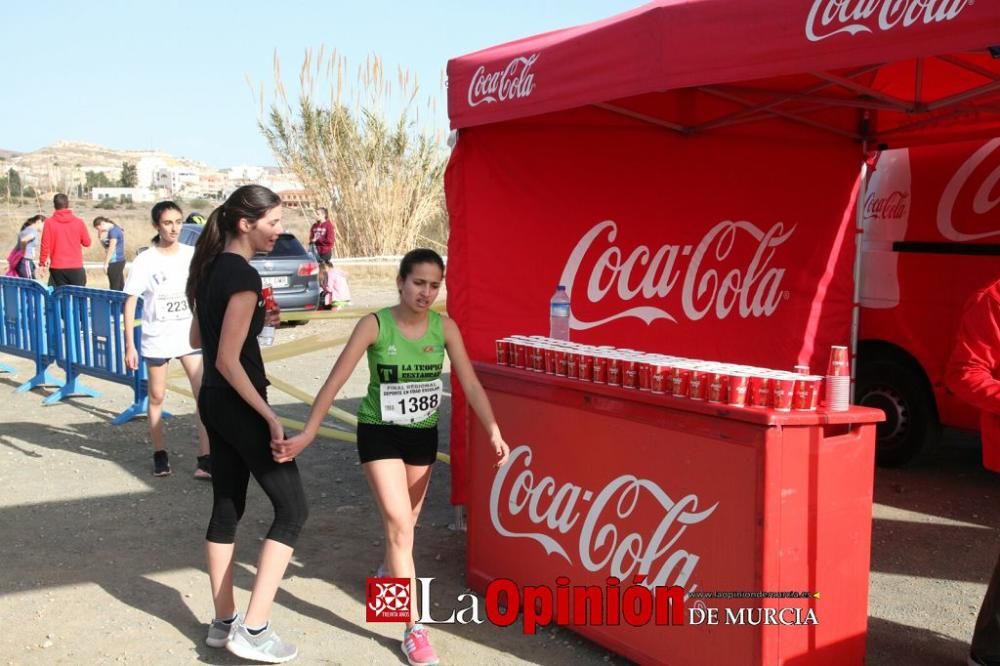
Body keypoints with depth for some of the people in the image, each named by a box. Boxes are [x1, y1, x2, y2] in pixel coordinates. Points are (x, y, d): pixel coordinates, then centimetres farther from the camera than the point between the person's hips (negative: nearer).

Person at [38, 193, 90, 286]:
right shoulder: (78, 222, -2)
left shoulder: (49, 223, -4)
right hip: (76, 268, 0)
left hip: (57, 268, 0)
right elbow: (87, 242, 4)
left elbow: (45, 245, -4)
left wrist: (42, 261, 8)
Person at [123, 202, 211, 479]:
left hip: (191, 336, 2)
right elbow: (130, 303, -6)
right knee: (157, 397, 10)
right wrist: (129, 344, -11)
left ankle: (205, 459, -3)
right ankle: (159, 455, 26)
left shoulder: (192, 255, 0)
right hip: (157, 339, -1)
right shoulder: (145, 260, -7)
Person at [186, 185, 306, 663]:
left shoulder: (211, 268, 8)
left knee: (226, 507, 15)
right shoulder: (243, 277, -19)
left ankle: (223, 623, 24)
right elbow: (228, 361, -21)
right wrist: (268, 415, -18)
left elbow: (197, 339, 18)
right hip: (238, 406, -9)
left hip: (214, 402, 9)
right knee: (292, 508, -2)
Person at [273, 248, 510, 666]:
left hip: (423, 434, 4)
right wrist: (307, 434, -23)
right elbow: (335, 380, -18)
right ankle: (413, 629, -3)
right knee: (399, 526, -11)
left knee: (404, 523, 20)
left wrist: (494, 433, -19)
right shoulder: (374, 325, -18)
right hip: (379, 433, -4)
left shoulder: (445, 328, -9)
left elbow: (471, 385, -8)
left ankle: (390, 571, 54)